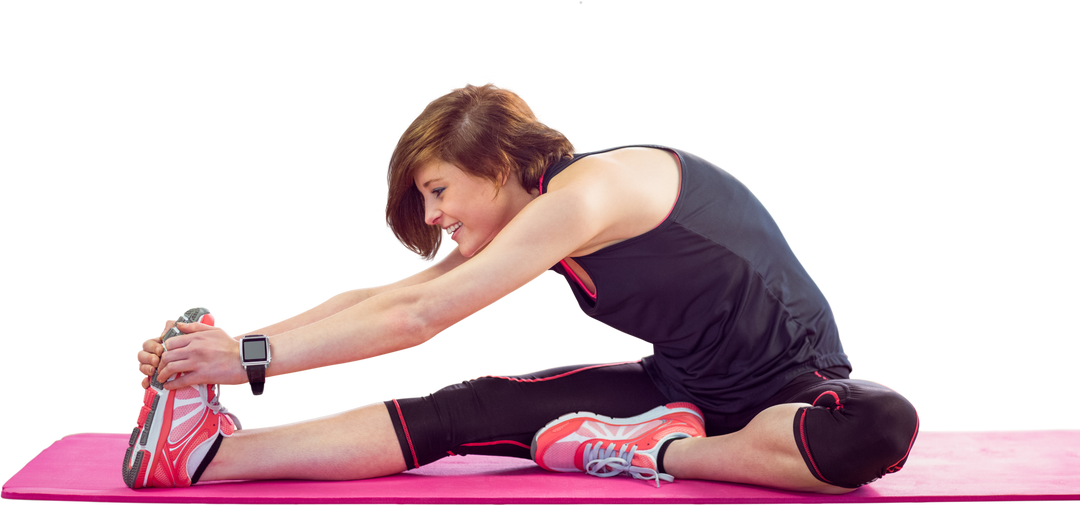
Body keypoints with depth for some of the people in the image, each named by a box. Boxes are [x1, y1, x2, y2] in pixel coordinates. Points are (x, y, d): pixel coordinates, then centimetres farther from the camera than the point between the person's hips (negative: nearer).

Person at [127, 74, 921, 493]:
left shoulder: (593, 189, -24)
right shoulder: (523, 224, 3)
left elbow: (418, 317, -25)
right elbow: (377, 299, 2)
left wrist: (252, 359, -22)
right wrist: (225, 346, -7)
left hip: (793, 387, -6)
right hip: (682, 386, 6)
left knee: (881, 424, -42)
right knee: (464, 411, -12)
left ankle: (654, 457, -26)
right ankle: (203, 453, -15)